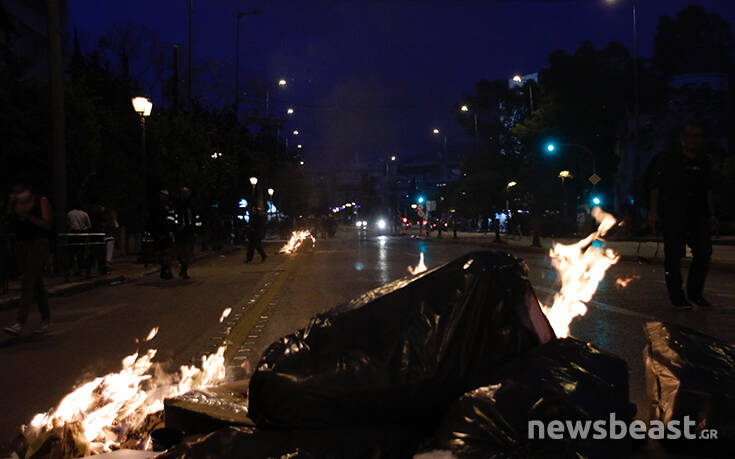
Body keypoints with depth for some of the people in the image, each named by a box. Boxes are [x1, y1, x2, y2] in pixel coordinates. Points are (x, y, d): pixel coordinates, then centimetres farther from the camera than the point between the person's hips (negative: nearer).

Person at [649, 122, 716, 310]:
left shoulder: (705, 163, 12)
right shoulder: (668, 160, -1)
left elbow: (708, 189, 19)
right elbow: (656, 187, -1)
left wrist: (711, 212, 14)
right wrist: (653, 211, -7)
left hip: (697, 216, 5)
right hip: (672, 216, -4)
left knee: (704, 253, 1)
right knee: (673, 256, -1)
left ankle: (695, 292, 17)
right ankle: (677, 297, 8)